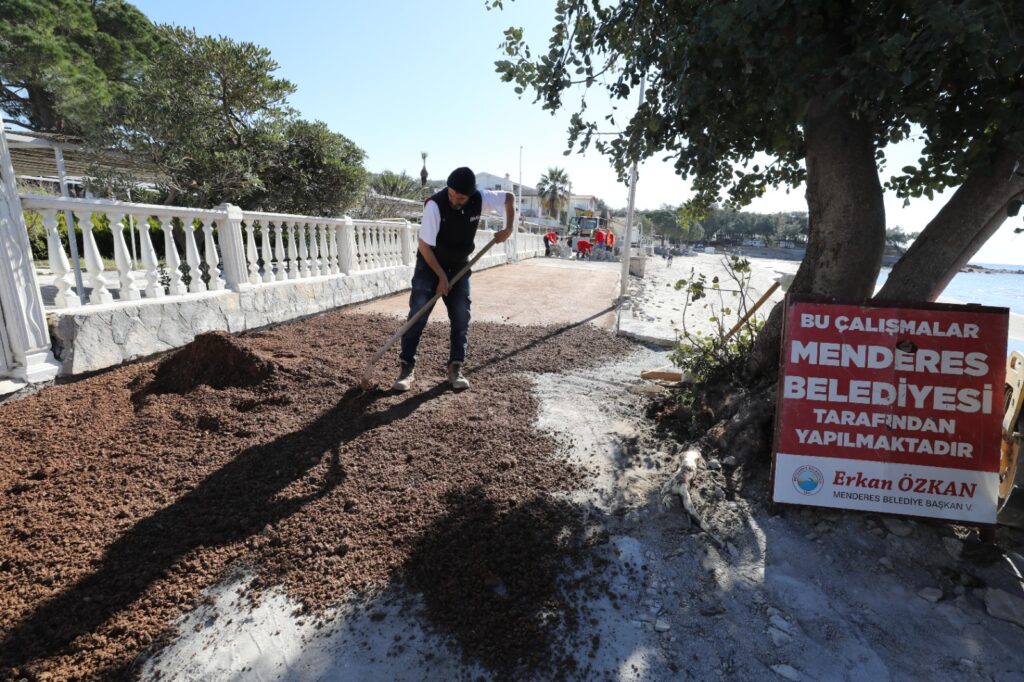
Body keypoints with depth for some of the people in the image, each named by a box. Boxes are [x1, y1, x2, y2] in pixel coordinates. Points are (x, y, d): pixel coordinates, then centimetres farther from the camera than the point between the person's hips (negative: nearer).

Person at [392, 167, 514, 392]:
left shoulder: (480, 199, -17)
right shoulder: (435, 205, -27)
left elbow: (509, 197, 2)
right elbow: (424, 246, -21)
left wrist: (508, 228, -10)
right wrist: (441, 276, -20)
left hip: (460, 266, 4)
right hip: (430, 265, -3)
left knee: (461, 318, -1)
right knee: (417, 315, -9)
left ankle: (455, 368, 8)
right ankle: (408, 367, -1)